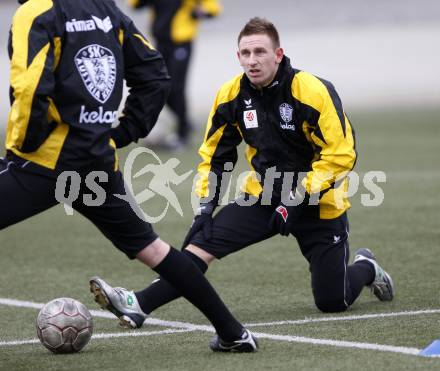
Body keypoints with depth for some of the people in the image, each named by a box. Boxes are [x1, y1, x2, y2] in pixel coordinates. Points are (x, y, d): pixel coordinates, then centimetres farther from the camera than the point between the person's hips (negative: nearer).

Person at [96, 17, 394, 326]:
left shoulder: (313, 92, -22)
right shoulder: (232, 95, -7)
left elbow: (341, 153, -22)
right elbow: (215, 154, 7)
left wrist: (297, 199, -26)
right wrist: (206, 207, -3)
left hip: (317, 204, -4)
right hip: (264, 197, 4)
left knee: (332, 302, 2)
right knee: (201, 242, -19)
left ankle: (366, 268, 34)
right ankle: (140, 305, -27)